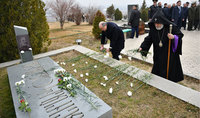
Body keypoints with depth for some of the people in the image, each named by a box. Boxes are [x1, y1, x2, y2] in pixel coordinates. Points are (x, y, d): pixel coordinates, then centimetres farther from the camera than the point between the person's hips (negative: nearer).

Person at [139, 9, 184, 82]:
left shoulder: (171, 27, -14)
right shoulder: (153, 29, -3)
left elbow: (180, 35, -6)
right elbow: (149, 39, 0)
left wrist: (174, 37, -28)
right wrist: (142, 47, -12)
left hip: (170, 54, -3)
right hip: (158, 55, 4)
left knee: (169, 70, 5)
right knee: (157, 68, 13)